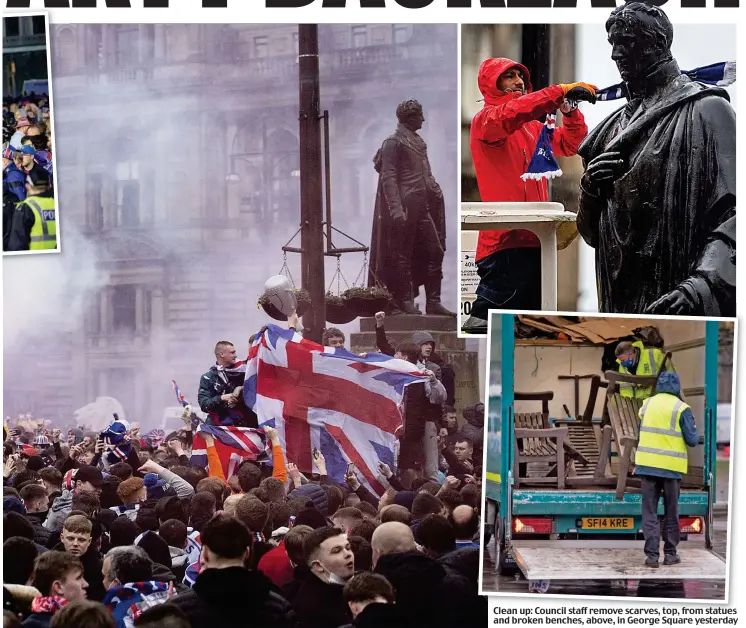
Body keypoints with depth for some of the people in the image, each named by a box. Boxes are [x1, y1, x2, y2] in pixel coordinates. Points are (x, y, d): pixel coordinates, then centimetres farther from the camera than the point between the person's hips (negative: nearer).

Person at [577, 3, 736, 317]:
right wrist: (590, 190, 2)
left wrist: (703, 283, -28)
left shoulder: (705, 110, -3)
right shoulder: (615, 126, 18)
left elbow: (735, 211, -14)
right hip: (621, 301, 6)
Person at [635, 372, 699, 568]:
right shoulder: (681, 409, -7)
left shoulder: (646, 405, 6)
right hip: (671, 467, -2)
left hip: (647, 464, 2)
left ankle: (652, 554, -3)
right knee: (671, 513, 11)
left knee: (650, 511, 4)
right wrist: (694, 429, 14)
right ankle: (670, 553, 14)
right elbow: (692, 440, -5)